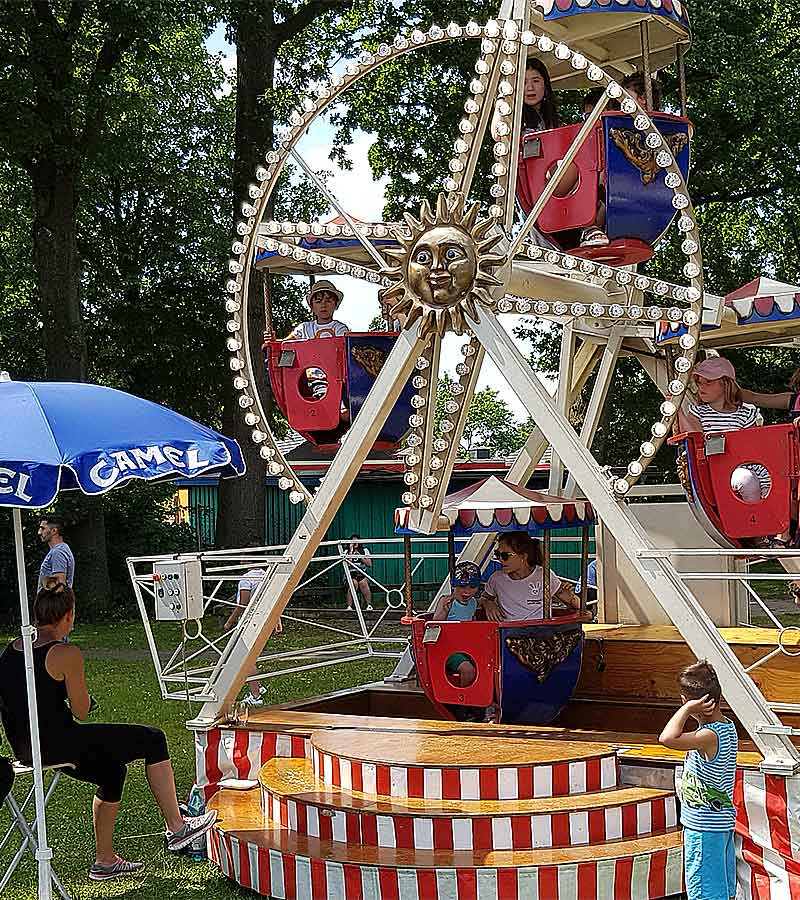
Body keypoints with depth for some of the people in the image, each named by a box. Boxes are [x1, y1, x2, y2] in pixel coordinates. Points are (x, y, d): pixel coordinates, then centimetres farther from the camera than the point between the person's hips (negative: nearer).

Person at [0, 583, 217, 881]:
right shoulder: (65, 653, -17)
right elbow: (81, 711, -11)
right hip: (58, 744, -9)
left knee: (112, 769, 30)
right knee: (153, 739, 4)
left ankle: (104, 861, 36)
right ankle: (176, 828, 17)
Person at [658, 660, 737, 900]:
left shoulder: (710, 735, -25)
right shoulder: (727, 726, 4)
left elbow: (668, 738, -39)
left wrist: (688, 709, -31)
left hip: (704, 830, -10)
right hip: (722, 823, 10)